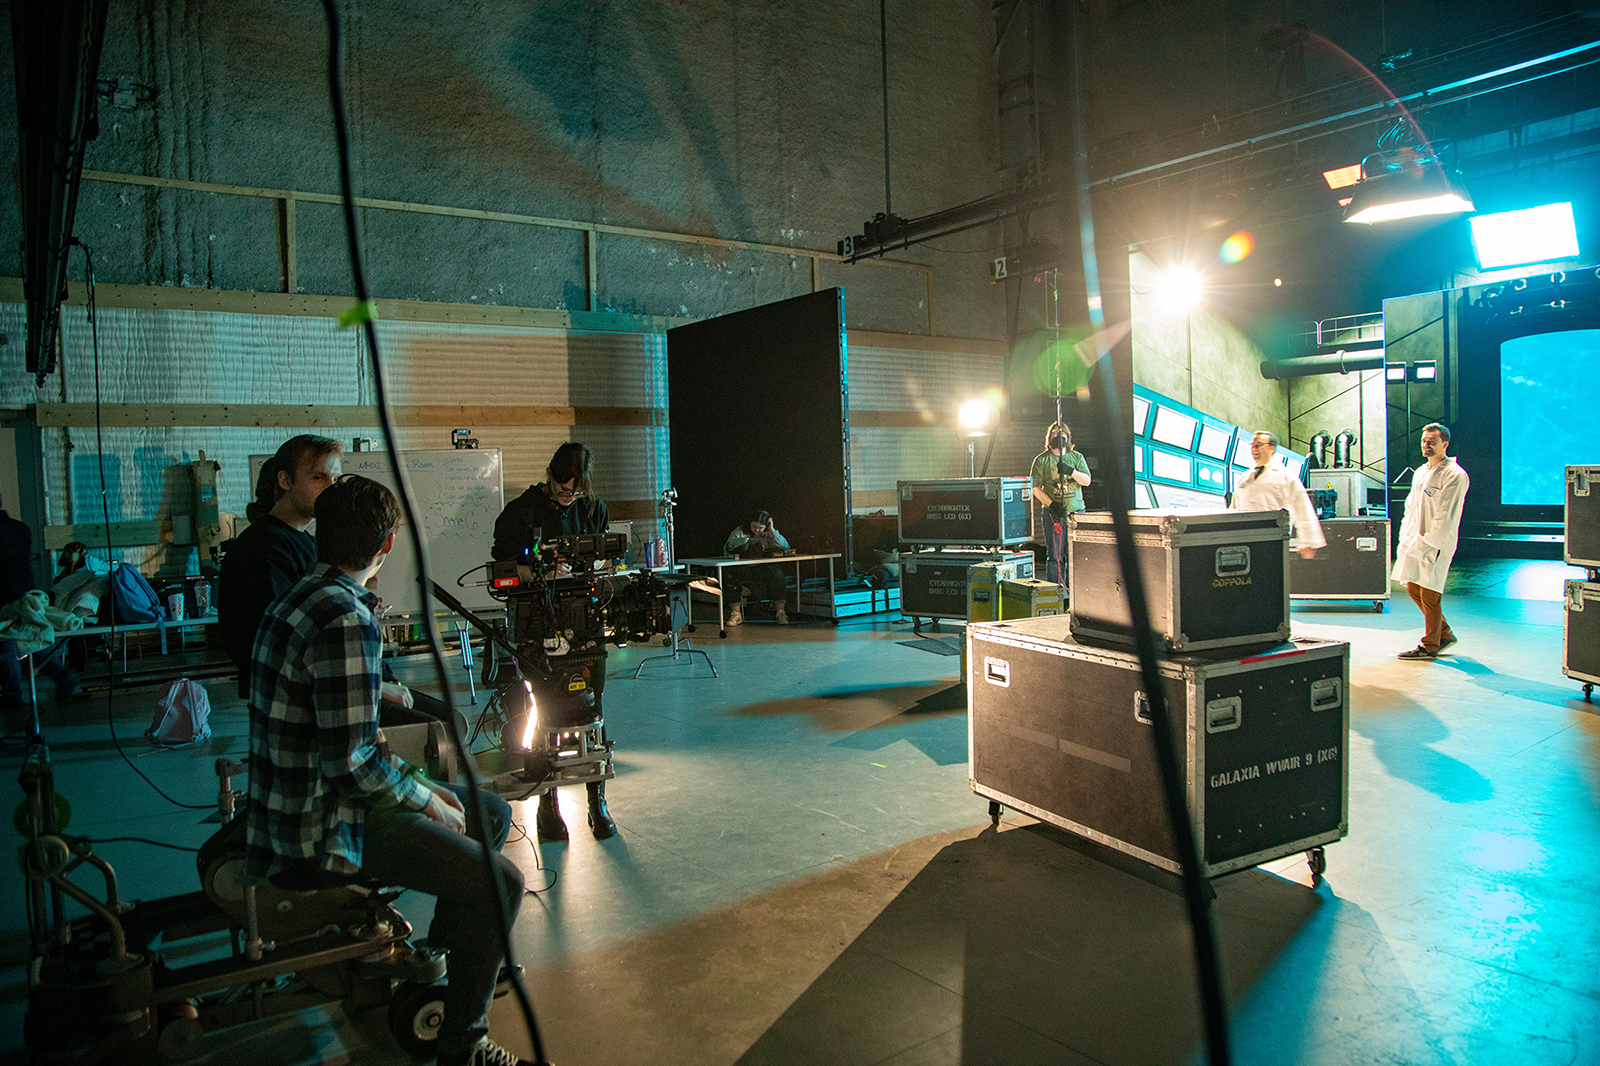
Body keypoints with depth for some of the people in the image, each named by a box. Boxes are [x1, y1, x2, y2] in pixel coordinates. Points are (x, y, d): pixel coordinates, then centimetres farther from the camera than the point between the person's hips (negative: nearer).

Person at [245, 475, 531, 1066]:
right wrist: (426, 798, -11)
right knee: (499, 882, -15)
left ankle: (440, 968, 31)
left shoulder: (304, 596, 8)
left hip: (303, 799, 10)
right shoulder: (346, 620, -25)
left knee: (491, 813, 17)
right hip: (318, 829, -10)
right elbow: (353, 758, -27)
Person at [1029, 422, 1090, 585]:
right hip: (1053, 513, -3)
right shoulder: (1042, 460, 4)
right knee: (1055, 555, -4)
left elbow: (1086, 480, 2)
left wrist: (1071, 471, -16)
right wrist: (1052, 505, -13)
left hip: (1076, 510, 3)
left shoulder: (1077, 457, 13)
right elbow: (1035, 487, -1)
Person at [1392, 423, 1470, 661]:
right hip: (1415, 542, 9)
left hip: (1436, 544, -9)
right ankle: (1445, 633, 28)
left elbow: (1447, 517, -16)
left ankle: (1429, 647, 7)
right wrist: (1405, 538, 11)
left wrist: (1425, 543, -18)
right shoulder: (1420, 472, 16)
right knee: (1413, 588, 12)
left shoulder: (1455, 475, -11)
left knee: (1429, 593, -4)